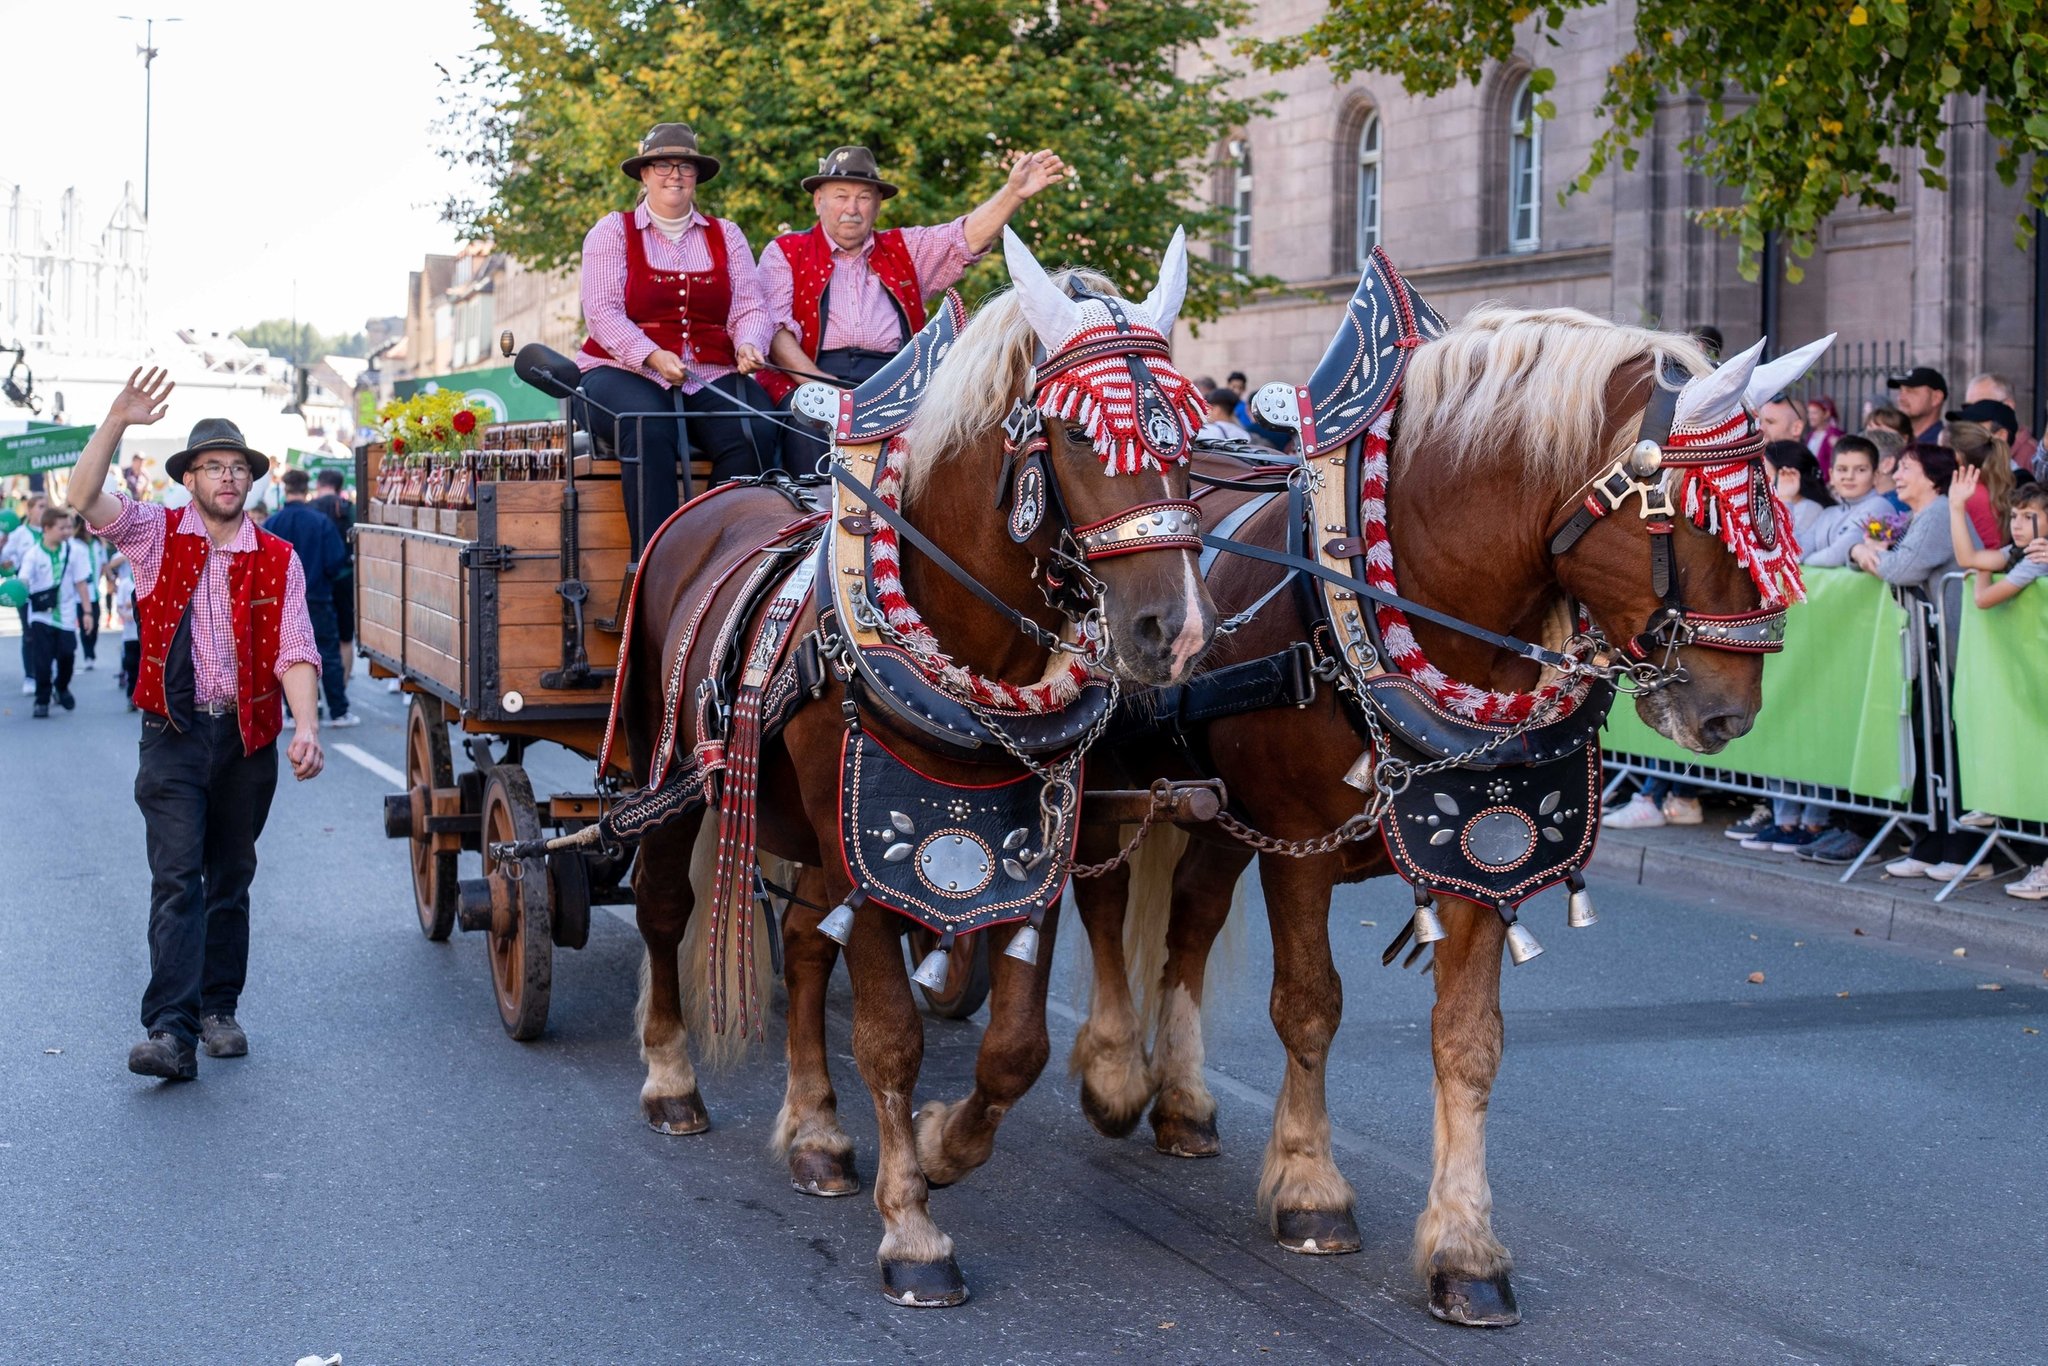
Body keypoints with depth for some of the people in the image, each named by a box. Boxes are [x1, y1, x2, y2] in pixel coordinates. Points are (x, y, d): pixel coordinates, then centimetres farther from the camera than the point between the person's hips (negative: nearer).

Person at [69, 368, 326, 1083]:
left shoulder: (278, 559, 3)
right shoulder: (157, 534, 2)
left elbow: (295, 653, -3)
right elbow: (87, 498, -13)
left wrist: (306, 728, -17)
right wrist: (117, 422, -24)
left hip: (249, 737, 2)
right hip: (175, 735, -2)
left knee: (231, 879, 12)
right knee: (177, 877, -12)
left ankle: (219, 1009, 25)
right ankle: (170, 1031, -18)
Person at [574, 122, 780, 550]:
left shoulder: (726, 235, 18)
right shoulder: (611, 232, 9)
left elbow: (750, 306, 8)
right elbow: (601, 312, -4)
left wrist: (749, 345, -17)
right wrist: (653, 357, -21)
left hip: (711, 377, 3)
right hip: (626, 371, -2)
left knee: (753, 432, -29)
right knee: (649, 430, -36)